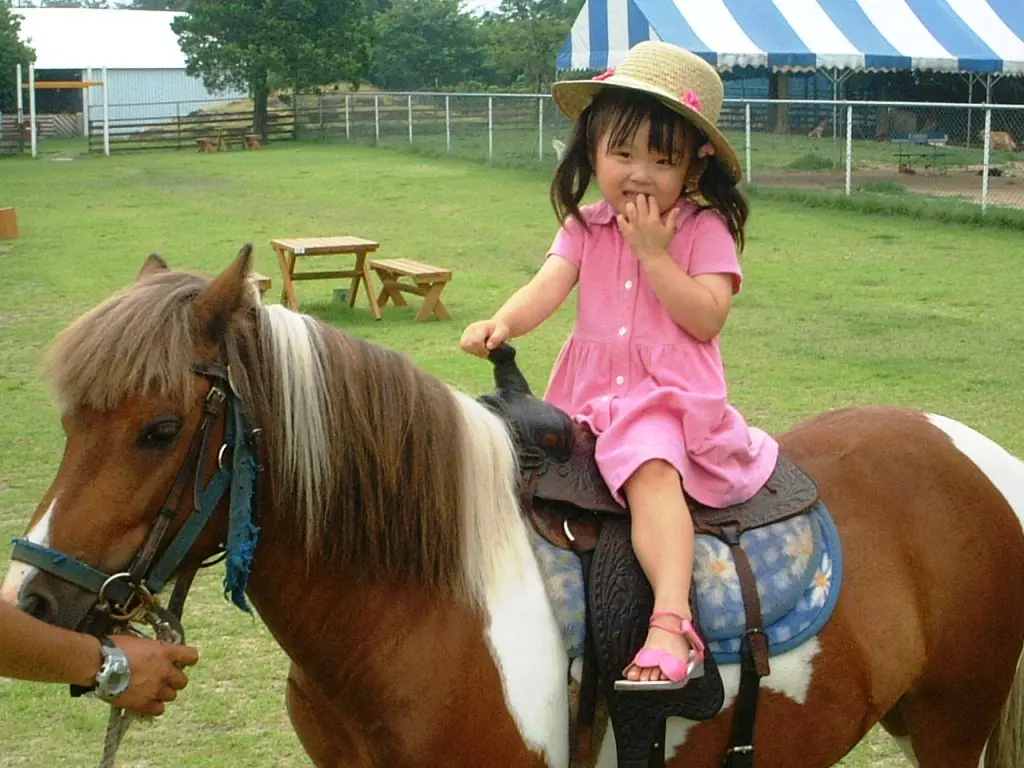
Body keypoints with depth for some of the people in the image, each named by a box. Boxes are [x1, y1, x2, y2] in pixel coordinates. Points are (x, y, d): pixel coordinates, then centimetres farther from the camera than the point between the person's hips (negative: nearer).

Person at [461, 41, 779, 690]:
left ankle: (672, 624, -45)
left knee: (652, 468, -33)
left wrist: (654, 253, -16)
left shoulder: (706, 229, 0)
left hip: (672, 398, -6)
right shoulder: (585, 227, 10)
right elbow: (548, 286, -6)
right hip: (591, 395, 6)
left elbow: (706, 319, -11)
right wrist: (502, 323, -26)